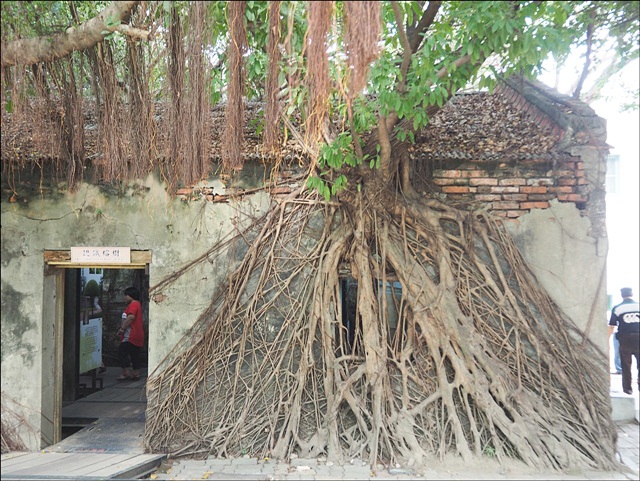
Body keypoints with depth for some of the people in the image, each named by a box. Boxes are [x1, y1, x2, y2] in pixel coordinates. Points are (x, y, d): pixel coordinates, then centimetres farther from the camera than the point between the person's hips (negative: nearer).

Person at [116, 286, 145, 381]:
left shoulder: (133, 304, -13)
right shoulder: (138, 304, 20)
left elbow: (131, 317, -27)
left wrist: (122, 328, -22)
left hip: (130, 335, -10)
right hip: (137, 335, 11)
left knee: (122, 352, -7)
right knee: (134, 354, 12)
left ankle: (126, 372, -8)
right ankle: (136, 373, 14)